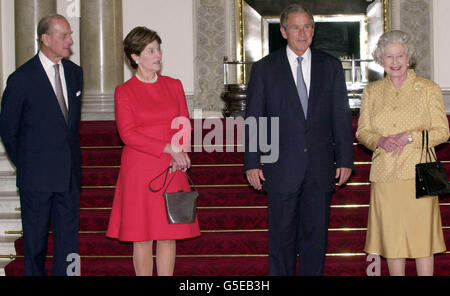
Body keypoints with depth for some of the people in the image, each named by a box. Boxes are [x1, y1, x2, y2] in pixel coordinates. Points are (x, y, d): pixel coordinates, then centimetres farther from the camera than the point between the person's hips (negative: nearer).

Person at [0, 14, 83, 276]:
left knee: (68, 236, 6)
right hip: (37, 175, -4)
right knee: (35, 237, 9)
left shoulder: (75, 72, 7)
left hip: (70, 172, 4)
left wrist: (72, 154, 14)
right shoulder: (22, 78, -10)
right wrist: (25, 163, 5)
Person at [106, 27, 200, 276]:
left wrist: (180, 153, -10)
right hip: (139, 170, -3)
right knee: (142, 237, 1)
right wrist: (168, 148, -14)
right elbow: (128, 134, -9)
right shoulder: (124, 91, -1)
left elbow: (185, 125, 9)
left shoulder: (173, 86, 10)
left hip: (172, 171, 3)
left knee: (169, 234, 5)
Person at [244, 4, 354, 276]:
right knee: (282, 235, 4)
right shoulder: (264, 68, 2)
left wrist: (345, 160, 2)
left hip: (321, 168, 2)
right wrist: (252, 163, -4)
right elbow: (253, 119, 1)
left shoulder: (331, 66, 8)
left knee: (316, 233, 7)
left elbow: (342, 116, 7)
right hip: (282, 167, -2)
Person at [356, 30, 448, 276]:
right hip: (385, 175, 3)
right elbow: (362, 132, 11)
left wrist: (410, 137, -14)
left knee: (422, 235, -2)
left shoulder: (428, 89, 2)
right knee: (391, 237, 5)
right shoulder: (371, 92, 10)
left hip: (417, 173, -2)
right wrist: (380, 140, -11)